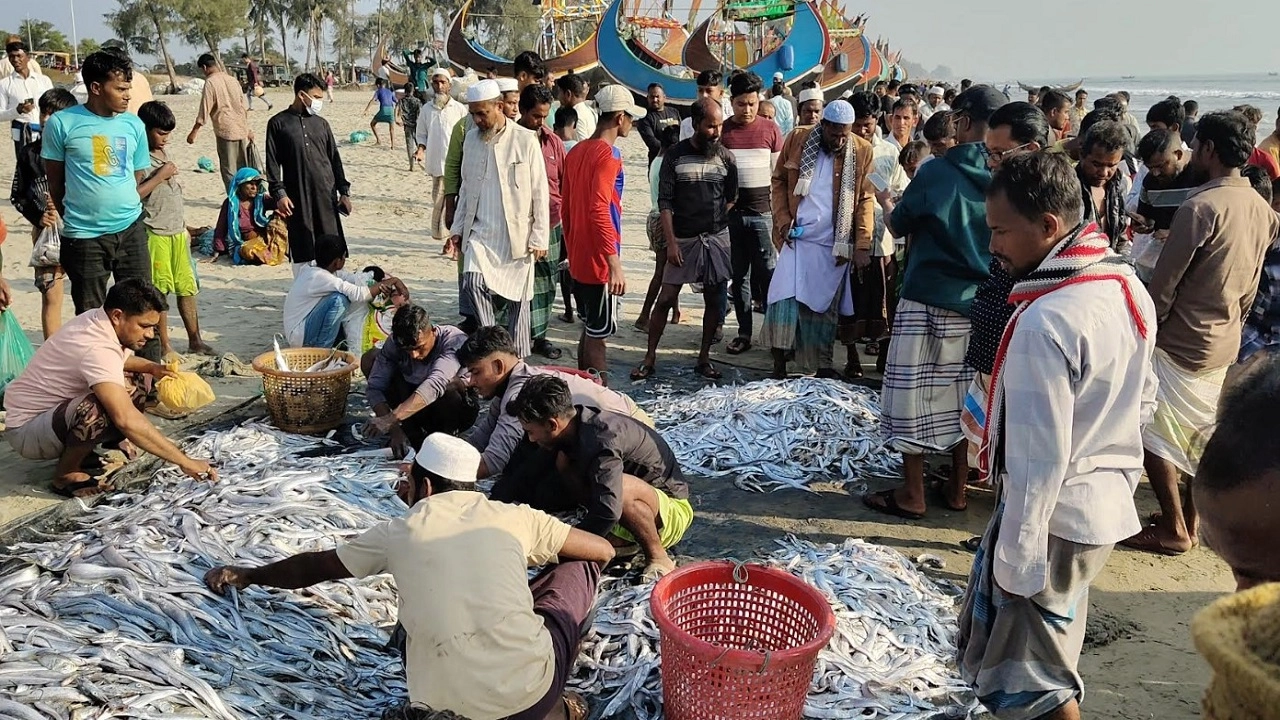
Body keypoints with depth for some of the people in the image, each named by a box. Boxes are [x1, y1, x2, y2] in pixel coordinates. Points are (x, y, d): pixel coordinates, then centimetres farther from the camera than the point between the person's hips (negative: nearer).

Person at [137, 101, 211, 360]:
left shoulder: (163, 154, 14)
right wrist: (159, 176, -17)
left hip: (177, 232, 8)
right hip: (155, 234, -8)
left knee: (187, 288, 12)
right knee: (158, 292, 1)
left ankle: (195, 341, 21)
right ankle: (164, 346, 9)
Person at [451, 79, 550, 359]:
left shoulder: (526, 140, -6)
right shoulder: (471, 138, 8)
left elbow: (540, 192, -5)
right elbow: (466, 187, 16)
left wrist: (539, 238, -9)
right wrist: (458, 228, 10)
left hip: (517, 235, -3)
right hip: (480, 233, 3)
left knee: (517, 300, 3)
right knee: (473, 283, -17)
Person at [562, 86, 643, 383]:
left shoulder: (576, 151, 11)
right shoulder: (608, 154, -15)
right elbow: (599, 211, -25)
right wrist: (615, 264, -27)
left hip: (577, 259, 9)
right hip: (599, 261, -9)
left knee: (588, 330, 18)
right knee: (598, 336, -2)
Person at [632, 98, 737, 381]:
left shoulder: (726, 157, 4)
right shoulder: (675, 155, -2)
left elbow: (732, 198, 13)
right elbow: (665, 202, -4)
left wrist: (716, 224, 2)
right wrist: (670, 241, -11)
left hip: (716, 238, 2)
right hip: (682, 238, -2)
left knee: (714, 300, 5)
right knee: (665, 298, -3)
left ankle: (704, 358, 17)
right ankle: (650, 357, 7)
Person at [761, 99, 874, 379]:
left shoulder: (863, 151, 0)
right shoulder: (797, 140, 0)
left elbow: (866, 200, 1)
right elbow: (779, 181, 8)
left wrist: (863, 245, -7)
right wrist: (783, 219, -4)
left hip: (835, 245, 1)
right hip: (797, 237, 0)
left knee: (825, 306, 7)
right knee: (786, 299, -8)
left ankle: (823, 365, 18)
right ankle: (779, 365, 1)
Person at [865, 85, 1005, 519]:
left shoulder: (936, 172, -13)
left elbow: (900, 227, -1)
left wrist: (886, 202, 19)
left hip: (928, 302, -5)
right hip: (980, 303, 5)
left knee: (916, 396, 4)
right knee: (964, 395, 16)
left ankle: (912, 495, 11)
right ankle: (957, 488, 25)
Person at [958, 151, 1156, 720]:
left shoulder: (1044, 322, -27)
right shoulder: (1128, 286, 1)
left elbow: (1039, 459, -25)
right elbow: (1142, 398, 12)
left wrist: (1014, 562, -16)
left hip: (1054, 513, -9)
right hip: (1108, 502, 9)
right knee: (1052, 646, 26)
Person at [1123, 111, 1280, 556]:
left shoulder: (1201, 206, -20)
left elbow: (1163, 284, -18)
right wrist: (1230, 325, 21)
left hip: (1182, 343, -8)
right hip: (1225, 344, 8)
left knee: (1154, 434, 3)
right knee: (1201, 435, 17)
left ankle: (1173, 529, 9)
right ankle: (1191, 522, 26)